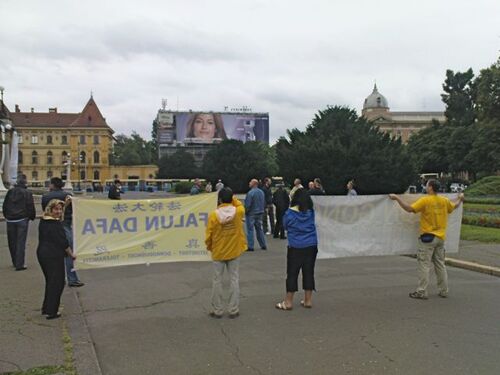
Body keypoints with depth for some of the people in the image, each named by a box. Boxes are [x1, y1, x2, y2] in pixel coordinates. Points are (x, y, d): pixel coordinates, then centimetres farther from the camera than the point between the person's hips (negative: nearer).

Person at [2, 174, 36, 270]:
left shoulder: (10, 192, 4)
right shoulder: (27, 193, -8)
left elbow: (4, 206, 9)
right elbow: (31, 207, -8)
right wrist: (32, 217, 9)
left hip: (10, 220, 4)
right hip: (22, 220, -4)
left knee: (12, 242, 14)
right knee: (21, 242, -1)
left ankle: (15, 262, 24)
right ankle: (19, 264, -3)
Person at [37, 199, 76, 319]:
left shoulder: (43, 221, 8)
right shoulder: (56, 225, -18)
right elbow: (63, 242, -17)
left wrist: (66, 203, 31)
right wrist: (71, 254, -3)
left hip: (41, 254, 9)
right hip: (54, 256, -9)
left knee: (49, 281, 21)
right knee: (57, 283, 2)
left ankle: (46, 308, 29)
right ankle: (51, 312, 4)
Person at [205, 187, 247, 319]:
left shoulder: (214, 215, -17)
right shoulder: (238, 212, -11)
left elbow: (208, 235, -8)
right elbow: (240, 206, 17)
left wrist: (209, 247, 9)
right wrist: (233, 198, 10)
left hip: (218, 253, -2)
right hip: (234, 251, 2)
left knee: (217, 280, 10)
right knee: (234, 280, 10)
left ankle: (217, 310, 16)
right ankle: (233, 310, 13)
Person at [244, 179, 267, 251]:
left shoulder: (250, 193, -19)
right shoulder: (261, 192, 5)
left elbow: (248, 204, -19)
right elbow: (264, 203, 12)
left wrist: (245, 211, -4)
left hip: (251, 213, -7)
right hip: (259, 213, 7)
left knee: (250, 230, -1)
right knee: (259, 229, 15)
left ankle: (250, 246, -1)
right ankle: (263, 245, 18)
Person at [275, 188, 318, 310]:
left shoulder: (290, 212, -10)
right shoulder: (311, 212, 0)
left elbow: (285, 225, 4)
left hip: (295, 247, -3)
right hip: (311, 246, 3)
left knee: (292, 273, 3)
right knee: (309, 272, 10)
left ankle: (288, 302, 9)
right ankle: (308, 300, 17)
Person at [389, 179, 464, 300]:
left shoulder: (425, 200, -15)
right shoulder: (444, 200, 5)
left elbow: (409, 208, -20)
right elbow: (454, 206, 25)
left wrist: (397, 198, -12)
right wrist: (460, 199, 46)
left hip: (428, 237, -6)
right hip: (441, 237, 6)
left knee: (424, 265, -3)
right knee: (440, 264, 15)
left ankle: (421, 292, -3)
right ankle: (444, 291, 20)